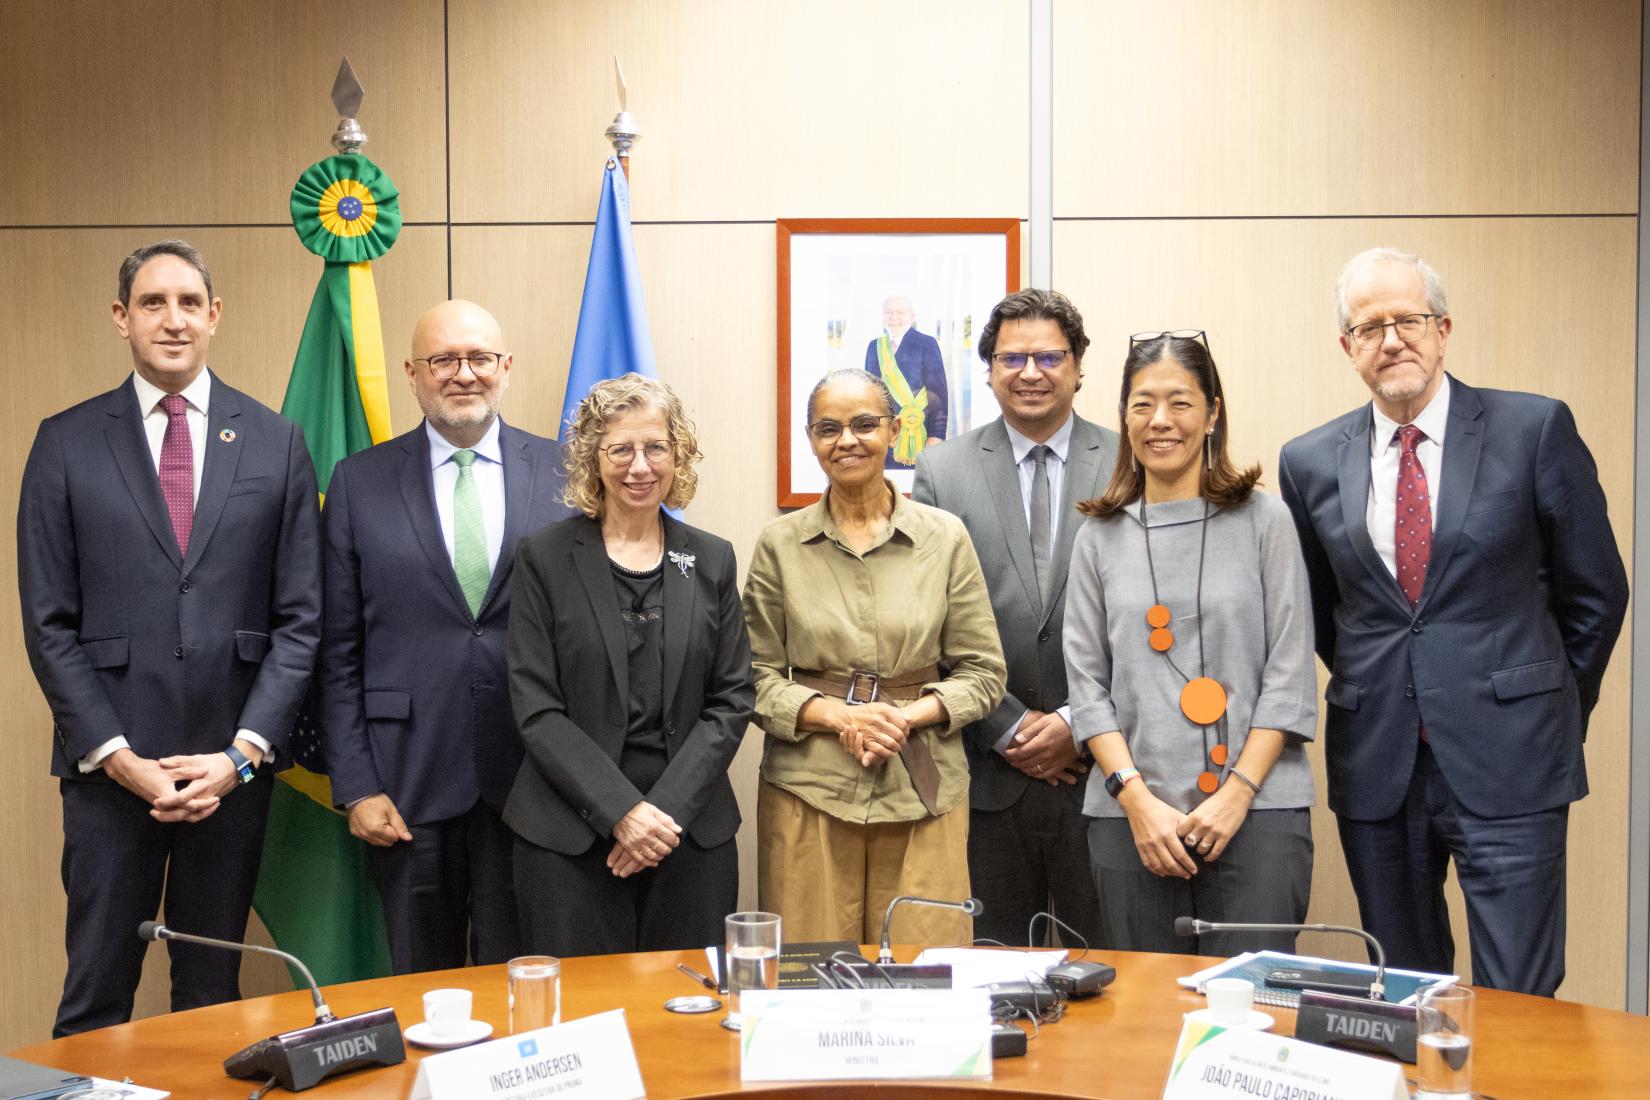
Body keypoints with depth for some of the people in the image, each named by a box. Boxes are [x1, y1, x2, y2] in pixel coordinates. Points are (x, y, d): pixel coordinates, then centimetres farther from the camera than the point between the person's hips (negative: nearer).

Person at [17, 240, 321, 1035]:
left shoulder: (276, 443, 4)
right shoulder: (66, 443, 2)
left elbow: (301, 616, 2)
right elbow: (48, 621, 0)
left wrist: (242, 752, -7)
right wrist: (118, 757, -8)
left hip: (234, 764, 1)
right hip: (109, 767, -1)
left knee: (212, 993, 11)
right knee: (96, 997, 7)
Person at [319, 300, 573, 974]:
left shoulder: (561, 475, 2)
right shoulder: (360, 482, 3)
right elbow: (340, 650, 3)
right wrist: (355, 785, -3)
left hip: (530, 777, 0)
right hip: (410, 783, 0)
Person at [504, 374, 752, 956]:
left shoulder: (712, 559, 8)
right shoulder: (545, 557, 0)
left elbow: (732, 700, 4)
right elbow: (536, 708, -5)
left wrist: (669, 809, -9)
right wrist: (622, 810, -15)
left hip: (692, 833, 3)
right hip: (570, 834, -2)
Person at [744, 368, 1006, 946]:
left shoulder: (945, 537, 4)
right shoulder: (780, 544, 4)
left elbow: (984, 673, 5)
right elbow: (756, 677, 4)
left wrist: (906, 717, -11)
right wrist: (840, 715, -12)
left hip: (923, 789, 0)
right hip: (808, 788, 0)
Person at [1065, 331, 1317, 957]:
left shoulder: (1264, 521, 4)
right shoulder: (1100, 537, 9)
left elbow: (1290, 676, 0)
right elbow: (1088, 683, 6)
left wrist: (1237, 793, -8)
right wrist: (1137, 799, -5)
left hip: (1257, 811, -2)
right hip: (1129, 815, 2)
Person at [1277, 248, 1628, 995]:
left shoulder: (1534, 429, -3)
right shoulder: (1310, 461, 5)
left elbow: (1595, 590, 5)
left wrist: (1555, 713, 10)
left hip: (1505, 762, -3)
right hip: (1375, 764, 3)